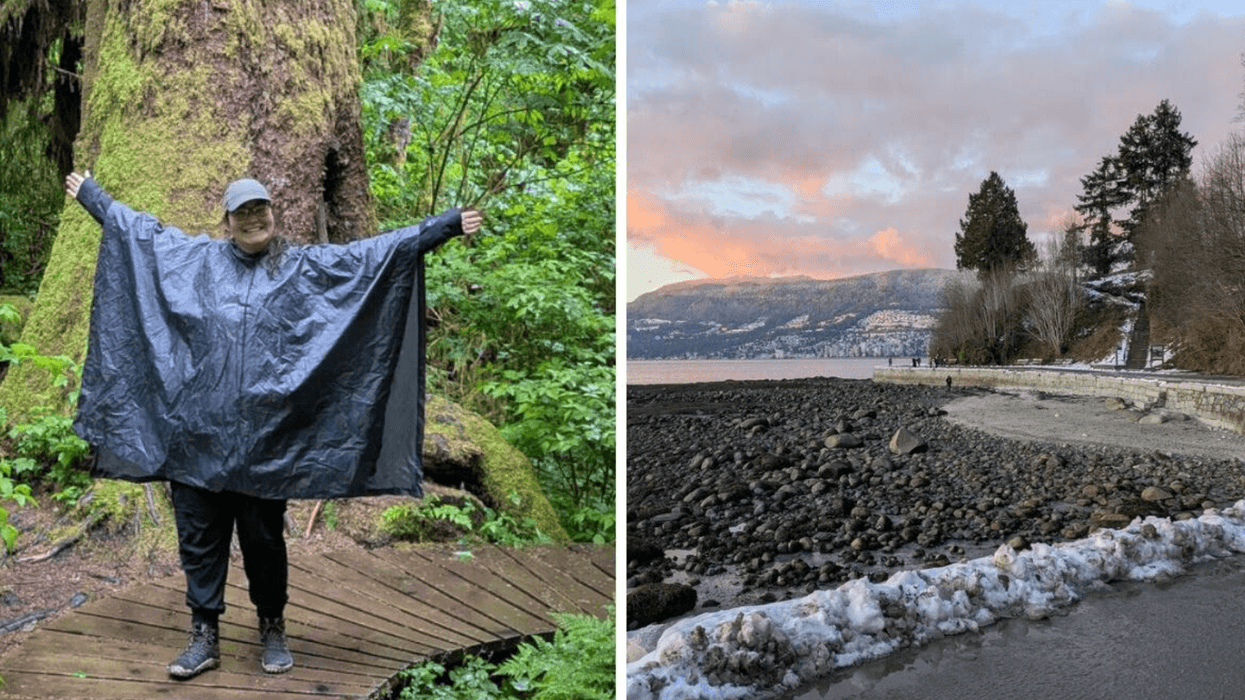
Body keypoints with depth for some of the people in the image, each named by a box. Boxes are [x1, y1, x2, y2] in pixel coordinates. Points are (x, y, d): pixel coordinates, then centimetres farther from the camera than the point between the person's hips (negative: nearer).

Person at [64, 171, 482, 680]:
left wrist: (447, 224, -4)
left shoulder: (306, 267, 4)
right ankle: (204, 637, 22)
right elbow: (134, 224, 25)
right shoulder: (192, 258, 11)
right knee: (199, 539, 8)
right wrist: (89, 194, 35)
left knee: (264, 540, 9)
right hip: (197, 432, 2)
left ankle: (273, 631, 26)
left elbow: (383, 249, 0)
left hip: (264, 438, -2)